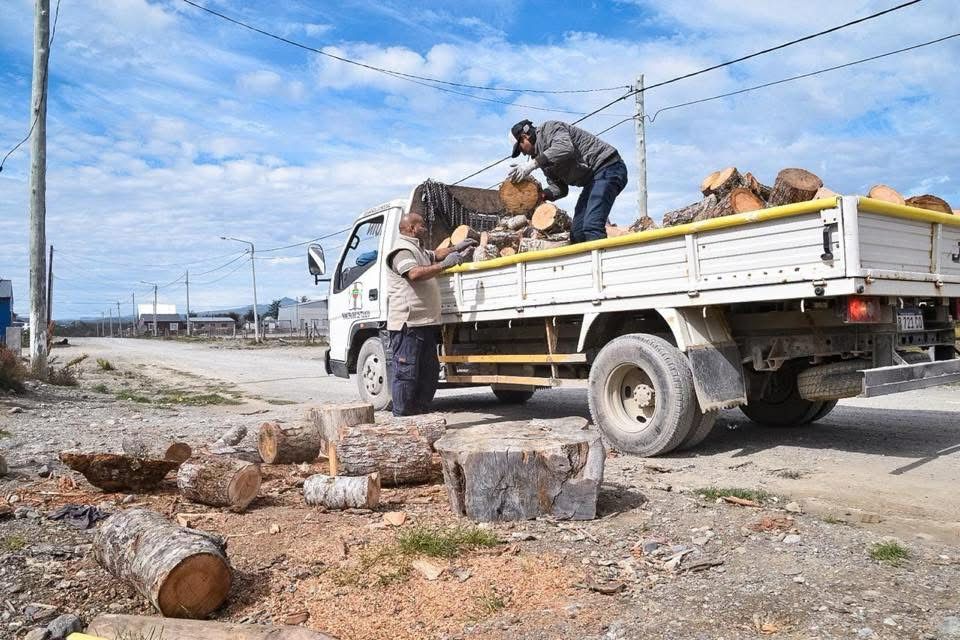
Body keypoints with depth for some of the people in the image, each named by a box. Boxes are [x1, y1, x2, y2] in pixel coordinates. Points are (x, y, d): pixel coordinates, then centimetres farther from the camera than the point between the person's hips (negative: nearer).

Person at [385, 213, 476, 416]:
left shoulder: (418, 250, 25)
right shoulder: (402, 250, -9)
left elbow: (435, 255, 43)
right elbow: (415, 274, -26)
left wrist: (455, 248, 33)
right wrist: (445, 264, -23)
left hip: (424, 323, 11)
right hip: (407, 324, -11)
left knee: (430, 372, 12)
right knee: (406, 373, -7)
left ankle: (421, 413, 19)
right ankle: (402, 416, -2)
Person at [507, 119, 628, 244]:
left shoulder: (548, 128, -4)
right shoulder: (542, 155, 20)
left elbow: (565, 148, -27)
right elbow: (559, 188, 14)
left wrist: (532, 164, -28)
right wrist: (541, 195, -6)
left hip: (608, 168, -10)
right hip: (592, 179, 10)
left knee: (591, 227, -25)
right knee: (577, 231, 4)